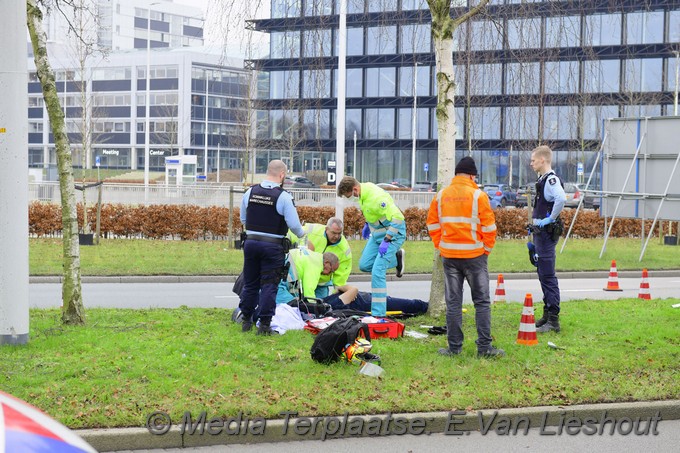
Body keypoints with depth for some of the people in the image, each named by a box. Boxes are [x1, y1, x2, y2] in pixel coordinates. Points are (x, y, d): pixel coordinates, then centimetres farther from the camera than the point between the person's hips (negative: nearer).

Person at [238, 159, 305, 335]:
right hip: (272, 246, -4)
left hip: (251, 242, 4)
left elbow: (243, 219, 11)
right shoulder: (283, 197, -13)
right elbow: (294, 224, -12)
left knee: (250, 283, 15)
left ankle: (246, 321, 21)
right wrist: (302, 234, 9)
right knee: (269, 285, 1)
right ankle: (264, 324, -1)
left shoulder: (250, 192, 2)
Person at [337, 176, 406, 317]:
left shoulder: (377, 197, -32)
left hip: (392, 233, -9)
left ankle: (378, 314, -10)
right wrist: (367, 224, 20)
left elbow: (397, 218, -32)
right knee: (364, 265, 12)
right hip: (376, 232, 9)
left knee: (377, 272, -15)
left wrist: (387, 241, -30)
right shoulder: (364, 189, -5)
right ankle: (396, 257, 29)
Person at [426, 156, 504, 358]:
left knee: (453, 302, 9)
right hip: (474, 256, -3)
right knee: (482, 302, 4)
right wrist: (486, 249, 5)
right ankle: (484, 347, 1)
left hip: (449, 256, 3)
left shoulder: (441, 196, 4)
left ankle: (454, 347, 9)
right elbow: (489, 227, -8)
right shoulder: (478, 196, -7)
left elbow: (433, 224, 8)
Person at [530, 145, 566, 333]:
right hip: (540, 232, 11)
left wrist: (550, 219, -25)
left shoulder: (551, 180, -17)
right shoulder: (542, 180, 15)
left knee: (548, 276, -9)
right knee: (544, 275, 15)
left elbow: (561, 199, -35)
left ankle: (553, 320, -8)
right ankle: (547, 315, 23)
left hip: (547, 232, -11)